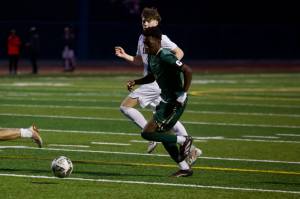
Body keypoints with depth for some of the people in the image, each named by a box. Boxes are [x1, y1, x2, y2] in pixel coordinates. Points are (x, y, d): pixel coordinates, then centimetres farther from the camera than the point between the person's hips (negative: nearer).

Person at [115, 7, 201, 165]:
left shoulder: (160, 38, -11)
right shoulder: (142, 38, 15)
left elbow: (179, 53, -13)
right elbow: (140, 60, 26)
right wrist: (125, 56, 11)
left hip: (157, 82, -9)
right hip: (150, 81, 9)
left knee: (125, 106, -10)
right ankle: (192, 150, 11)